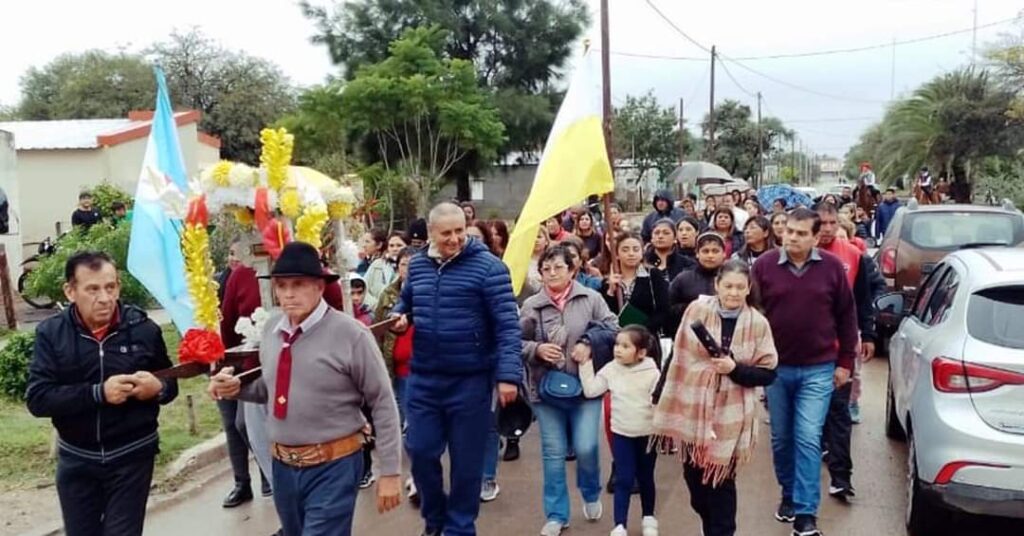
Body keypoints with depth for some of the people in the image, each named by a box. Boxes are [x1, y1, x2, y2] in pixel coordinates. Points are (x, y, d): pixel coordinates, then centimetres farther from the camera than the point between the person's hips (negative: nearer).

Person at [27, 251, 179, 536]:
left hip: (132, 456, -2)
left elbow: (171, 384, 3)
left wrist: (158, 388, -21)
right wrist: (98, 393, -26)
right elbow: (37, 398, -14)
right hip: (76, 459, 2)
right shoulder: (51, 333, -5)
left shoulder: (143, 328, -7)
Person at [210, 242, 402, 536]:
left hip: (333, 467, -6)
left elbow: (383, 404, -12)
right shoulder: (271, 329, 1)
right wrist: (237, 387, -4)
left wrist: (390, 472, -10)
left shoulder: (351, 334, -17)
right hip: (282, 465, 7)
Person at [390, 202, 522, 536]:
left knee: (466, 459, 8)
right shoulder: (417, 265, 5)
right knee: (420, 450, 11)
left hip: (470, 381, -4)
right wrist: (400, 317, 1)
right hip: (422, 378, 5)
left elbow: (507, 324, -15)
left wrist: (508, 374, -22)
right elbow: (405, 302, 24)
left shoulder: (487, 266, -11)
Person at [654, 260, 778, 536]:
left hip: (729, 416, -2)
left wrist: (735, 369, -20)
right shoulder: (696, 310, -4)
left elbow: (768, 374, -4)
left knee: (721, 480, 7)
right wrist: (663, 397, 6)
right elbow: (678, 355, 3)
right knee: (693, 475, 15)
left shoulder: (758, 323, -7)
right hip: (692, 410, 2)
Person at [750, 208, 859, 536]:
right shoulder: (765, 265, -4)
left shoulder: (832, 267, -3)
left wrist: (845, 362, 3)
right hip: (775, 367, 2)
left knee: (808, 439, -7)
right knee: (781, 438, 13)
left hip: (818, 369, -1)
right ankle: (788, 494, 34)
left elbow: (846, 317, 4)